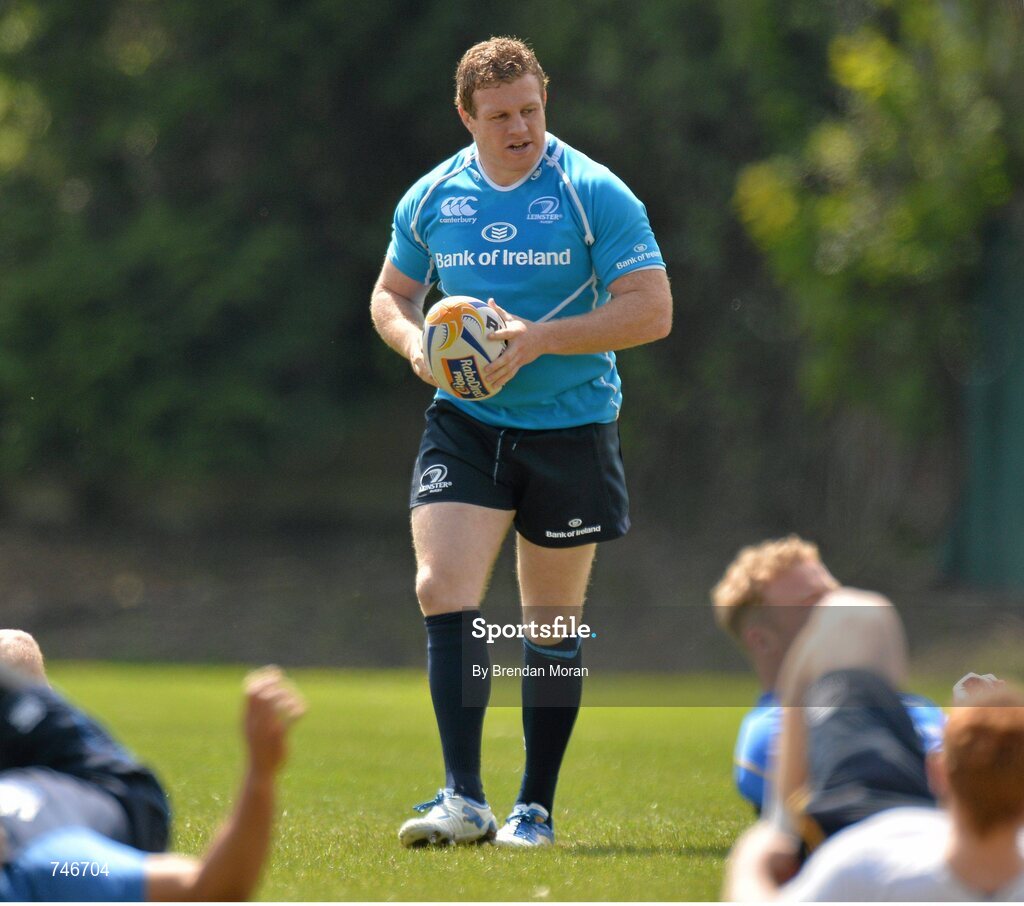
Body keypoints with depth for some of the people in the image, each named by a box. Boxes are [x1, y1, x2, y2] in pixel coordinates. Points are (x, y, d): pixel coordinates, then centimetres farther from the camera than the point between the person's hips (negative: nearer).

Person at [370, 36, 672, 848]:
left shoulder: (595, 194, -8)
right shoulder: (431, 200, 3)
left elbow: (652, 309, -12)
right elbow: (392, 294, 18)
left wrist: (540, 339, -21)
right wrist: (414, 342, -6)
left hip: (570, 427, -2)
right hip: (464, 424, 2)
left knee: (552, 624, 6)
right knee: (443, 590, -16)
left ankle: (536, 807, 17)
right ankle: (464, 798, -15)